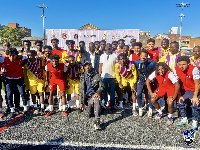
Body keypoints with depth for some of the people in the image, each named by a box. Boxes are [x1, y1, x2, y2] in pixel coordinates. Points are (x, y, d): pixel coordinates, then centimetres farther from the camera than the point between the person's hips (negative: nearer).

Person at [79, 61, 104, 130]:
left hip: (95, 94, -3)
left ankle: (97, 121, -41)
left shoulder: (96, 76, 0)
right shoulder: (82, 77, 8)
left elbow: (102, 86, -5)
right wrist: (81, 102, 3)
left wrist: (98, 92, -27)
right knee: (89, 115, 2)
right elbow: (80, 91, 8)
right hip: (87, 97, 4)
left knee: (97, 100, -39)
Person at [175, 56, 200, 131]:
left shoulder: (194, 69, -27)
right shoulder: (176, 70, -14)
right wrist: (179, 95, -2)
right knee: (181, 102, -2)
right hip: (185, 89, 5)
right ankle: (184, 119, 20)